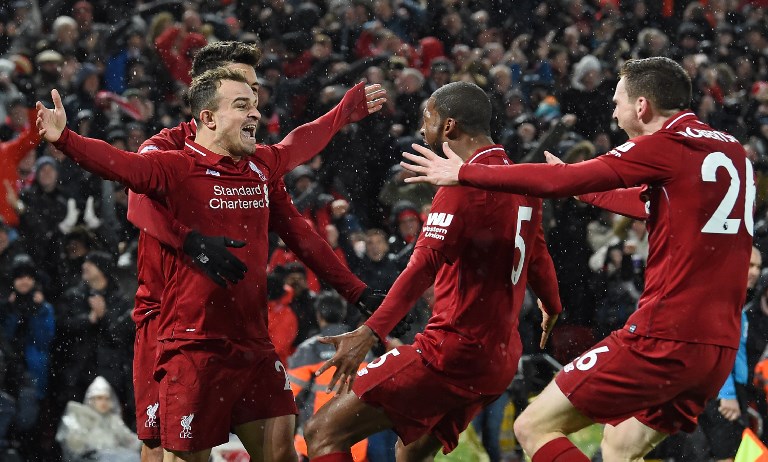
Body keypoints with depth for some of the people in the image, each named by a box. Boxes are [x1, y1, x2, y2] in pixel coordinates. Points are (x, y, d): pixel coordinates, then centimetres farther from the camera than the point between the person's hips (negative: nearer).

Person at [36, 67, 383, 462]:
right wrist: (64, 138, -42)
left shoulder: (261, 166, 11)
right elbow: (117, 163, -24)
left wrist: (355, 104, 44)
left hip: (254, 346, 6)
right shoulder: (178, 167, -9)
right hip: (195, 349, -6)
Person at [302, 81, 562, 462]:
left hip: (454, 349, -9)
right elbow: (537, 256, 30)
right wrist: (552, 307, 50)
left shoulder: (465, 183, -14)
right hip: (501, 357, 9)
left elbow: (426, 264, -26)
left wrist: (371, 332, -35)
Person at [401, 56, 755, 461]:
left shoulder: (664, 147, -8)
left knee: (534, 428, -2)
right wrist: (584, 190, 42)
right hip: (721, 344, 8)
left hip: (664, 337, -8)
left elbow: (560, 182, -12)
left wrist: (463, 173, -4)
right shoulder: (732, 150, 14)